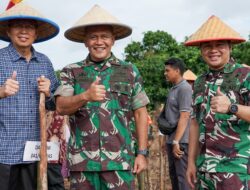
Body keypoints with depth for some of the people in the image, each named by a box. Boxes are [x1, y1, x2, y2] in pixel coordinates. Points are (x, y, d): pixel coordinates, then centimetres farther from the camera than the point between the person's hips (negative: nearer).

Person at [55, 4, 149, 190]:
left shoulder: (129, 71, 7)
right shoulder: (71, 72, 7)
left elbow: (140, 114, 7)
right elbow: (61, 107, -7)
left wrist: (142, 153, 1)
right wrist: (85, 96, -26)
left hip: (120, 160, -1)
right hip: (82, 160, 1)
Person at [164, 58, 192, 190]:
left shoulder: (184, 88, -12)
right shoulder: (173, 89, 15)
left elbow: (184, 117, -18)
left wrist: (176, 141, -21)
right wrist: (171, 141, 15)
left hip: (181, 141, -9)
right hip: (172, 139, 9)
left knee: (182, 175, -6)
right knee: (173, 173, 15)